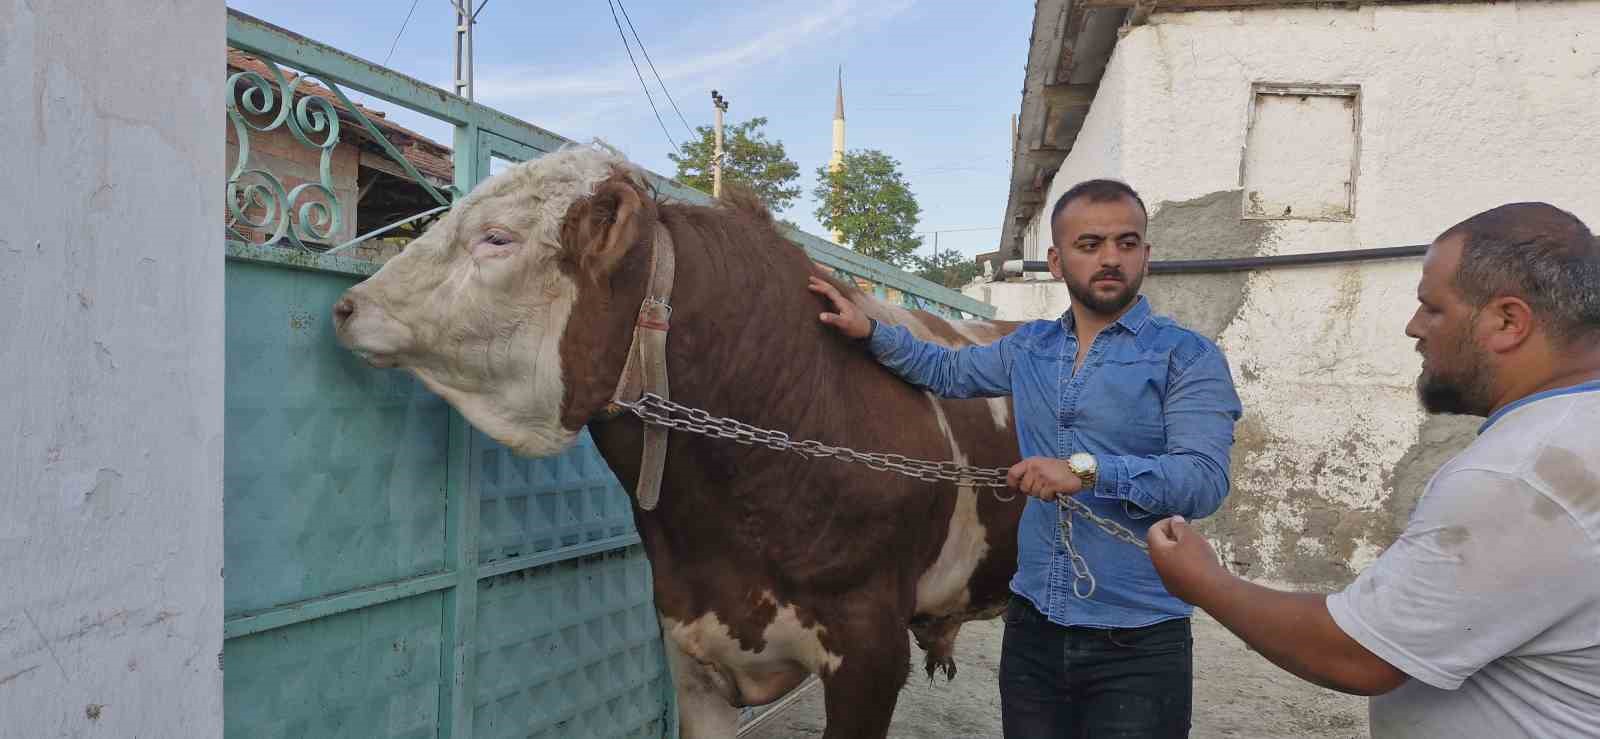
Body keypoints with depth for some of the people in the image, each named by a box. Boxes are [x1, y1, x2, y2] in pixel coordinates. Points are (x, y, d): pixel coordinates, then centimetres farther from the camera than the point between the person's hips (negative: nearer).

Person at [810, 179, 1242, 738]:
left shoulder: (1186, 357, -6)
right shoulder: (1030, 348, 10)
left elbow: (1204, 480, -17)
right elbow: (947, 372, 26)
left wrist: (1088, 470, -27)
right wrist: (869, 331, 14)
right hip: (1033, 631, 5)